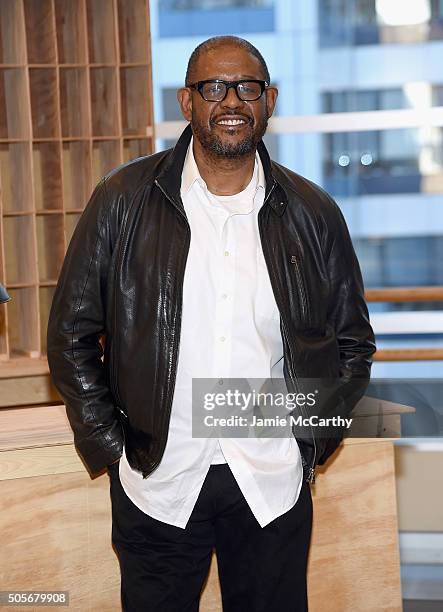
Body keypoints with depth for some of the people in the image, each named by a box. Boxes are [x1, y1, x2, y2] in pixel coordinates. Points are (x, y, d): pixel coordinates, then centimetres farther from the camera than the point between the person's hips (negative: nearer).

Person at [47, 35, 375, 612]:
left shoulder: (312, 213, 2)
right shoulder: (123, 200, -3)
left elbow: (353, 342, 11)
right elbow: (71, 334, 2)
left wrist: (310, 441, 3)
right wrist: (110, 446, -3)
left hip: (274, 484, 1)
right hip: (156, 480, -1)